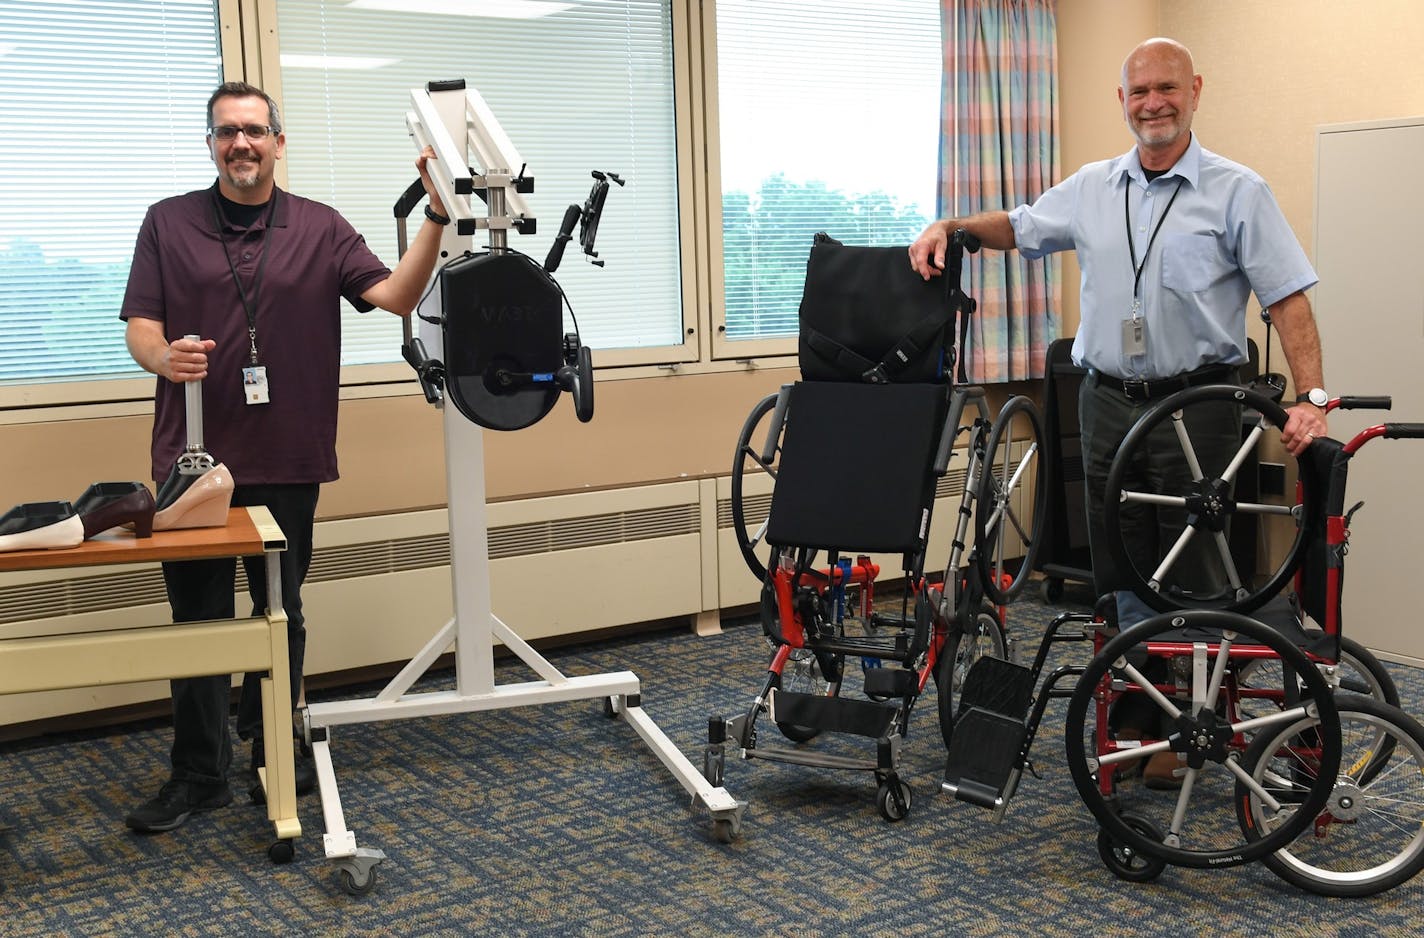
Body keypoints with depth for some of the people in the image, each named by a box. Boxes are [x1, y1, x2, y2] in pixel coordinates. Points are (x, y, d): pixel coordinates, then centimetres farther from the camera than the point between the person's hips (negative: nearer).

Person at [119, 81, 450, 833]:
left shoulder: (320, 228, 6)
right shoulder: (168, 223, 6)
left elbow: (395, 296, -5)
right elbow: (140, 325, 1)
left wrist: (436, 217, -15)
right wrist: (163, 355, -21)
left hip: (288, 460, 0)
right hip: (194, 457, 0)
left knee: (281, 615, 11)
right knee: (198, 620, 5)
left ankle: (276, 752, 26)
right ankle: (198, 773, 15)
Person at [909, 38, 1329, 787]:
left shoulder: (1237, 191, -4)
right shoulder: (1092, 189, 9)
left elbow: (1288, 299, -8)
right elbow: (1017, 227, 24)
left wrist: (1312, 397, -19)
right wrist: (951, 227, 6)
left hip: (1196, 403, -4)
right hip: (1109, 403, 5)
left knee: (1193, 576, -1)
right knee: (1126, 579, 10)